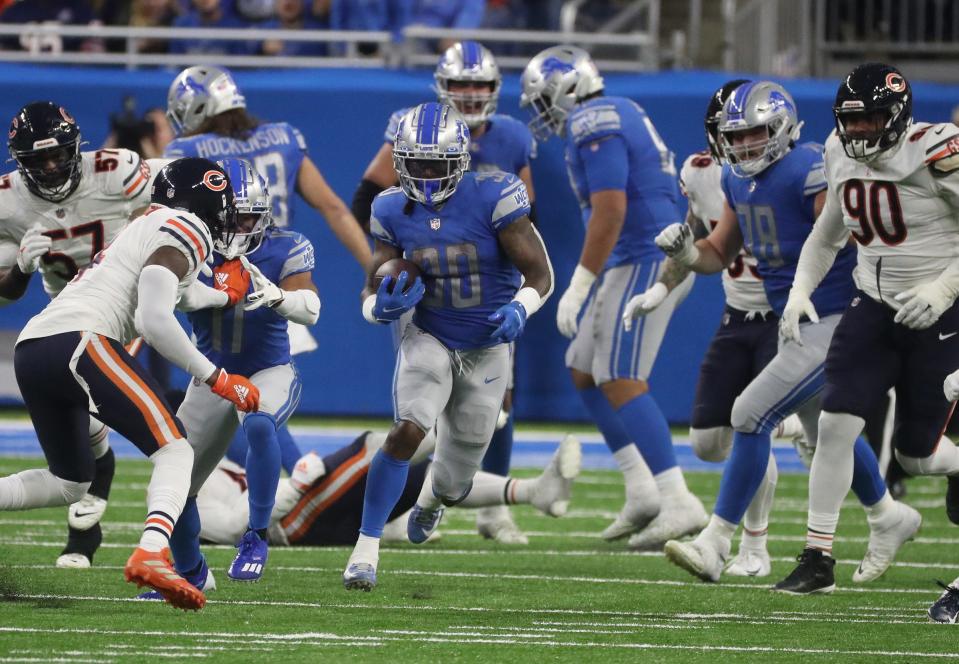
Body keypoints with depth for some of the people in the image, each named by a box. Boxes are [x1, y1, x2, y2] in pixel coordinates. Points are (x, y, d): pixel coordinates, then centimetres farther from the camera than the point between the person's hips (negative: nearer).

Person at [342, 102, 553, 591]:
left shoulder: (492, 198, -19)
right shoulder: (394, 211, -9)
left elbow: (540, 274, -14)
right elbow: (371, 293, -2)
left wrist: (519, 310, -34)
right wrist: (381, 306, -26)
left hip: (487, 347, -1)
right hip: (429, 339, 1)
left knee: (456, 479, 11)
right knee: (407, 432, -27)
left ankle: (432, 497, 51)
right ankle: (366, 550, -20)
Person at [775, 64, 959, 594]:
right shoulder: (842, 154, 1)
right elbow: (828, 233, 17)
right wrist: (800, 291, 3)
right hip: (875, 307, 5)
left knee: (916, 454, 4)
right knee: (836, 425, -11)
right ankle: (818, 559, -5)